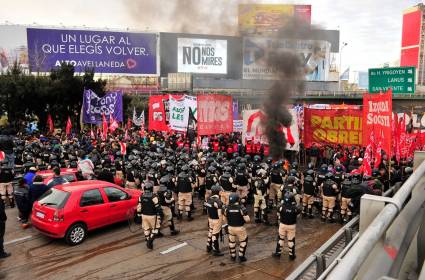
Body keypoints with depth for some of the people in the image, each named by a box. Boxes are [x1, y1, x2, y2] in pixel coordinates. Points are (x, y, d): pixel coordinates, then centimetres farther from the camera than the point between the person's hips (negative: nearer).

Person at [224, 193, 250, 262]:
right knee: (243, 241, 20)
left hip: (230, 228, 3)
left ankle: (233, 256, 34)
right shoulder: (242, 208, -21)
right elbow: (247, 220, -21)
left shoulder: (227, 208, -10)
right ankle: (241, 256, 20)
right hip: (240, 228, -3)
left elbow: (225, 219, 2)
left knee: (232, 241, 24)